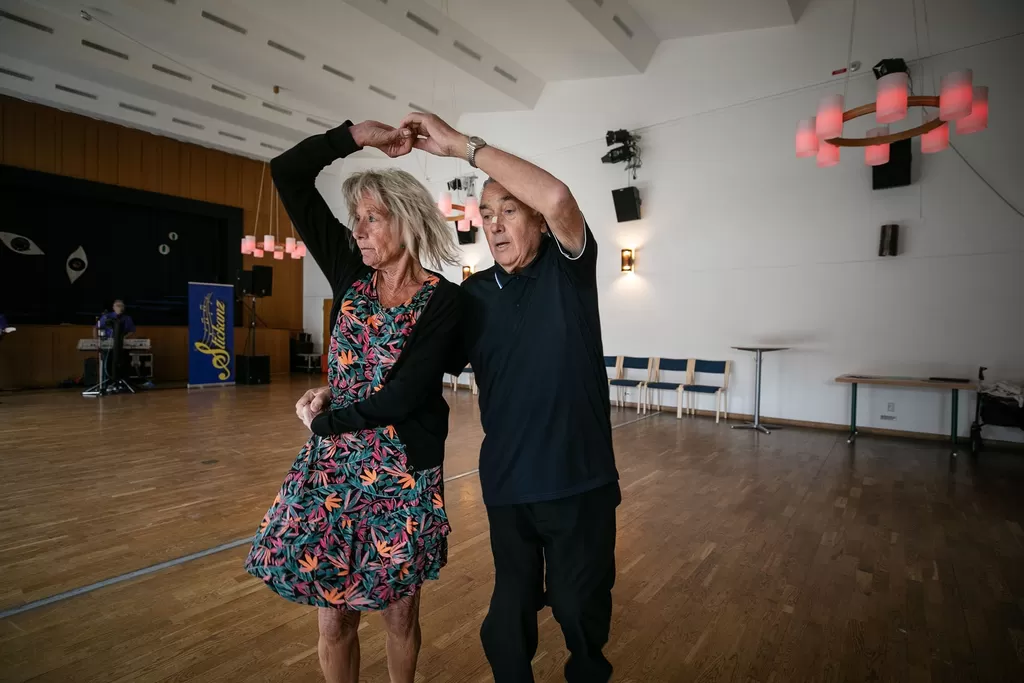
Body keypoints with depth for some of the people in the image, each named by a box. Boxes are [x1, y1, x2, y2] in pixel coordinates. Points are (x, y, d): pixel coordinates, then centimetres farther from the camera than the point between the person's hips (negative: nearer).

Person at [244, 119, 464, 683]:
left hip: (401, 477, -3)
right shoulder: (350, 273, 2)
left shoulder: (443, 300, -10)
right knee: (334, 616, 14)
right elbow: (287, 174, 1)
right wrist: (356, 134, -6)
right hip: (331, 469, 4)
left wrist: (323, 418, -7)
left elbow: (400, 398, -18)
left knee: (400, 614, 16)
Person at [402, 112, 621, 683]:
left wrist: (461, 145, -20)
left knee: (582, 606, 14)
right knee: (513, 605, 18)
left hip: (579, 478, -2)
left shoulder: (569, 268, -5)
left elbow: (557, 198, -25)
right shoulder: (473, 294, 4)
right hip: (507, 481, 3)